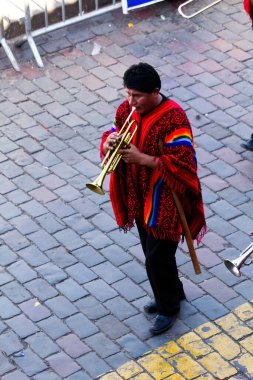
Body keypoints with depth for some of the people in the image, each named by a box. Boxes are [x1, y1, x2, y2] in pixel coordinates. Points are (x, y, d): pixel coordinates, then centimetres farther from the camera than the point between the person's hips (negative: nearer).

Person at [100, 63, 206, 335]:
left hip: (163, 200, -7)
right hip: (138, 197, 7)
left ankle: (168, 307, 21)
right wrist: (109, 142, -16)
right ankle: (172, 292, 42)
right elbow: (112, 135, 9)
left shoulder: (173, 118, -24)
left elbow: (181, 162, -27)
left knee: (157, 258, -1)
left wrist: (142, 158, -31)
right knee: (152, 253, 20)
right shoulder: (126, 109, -2)